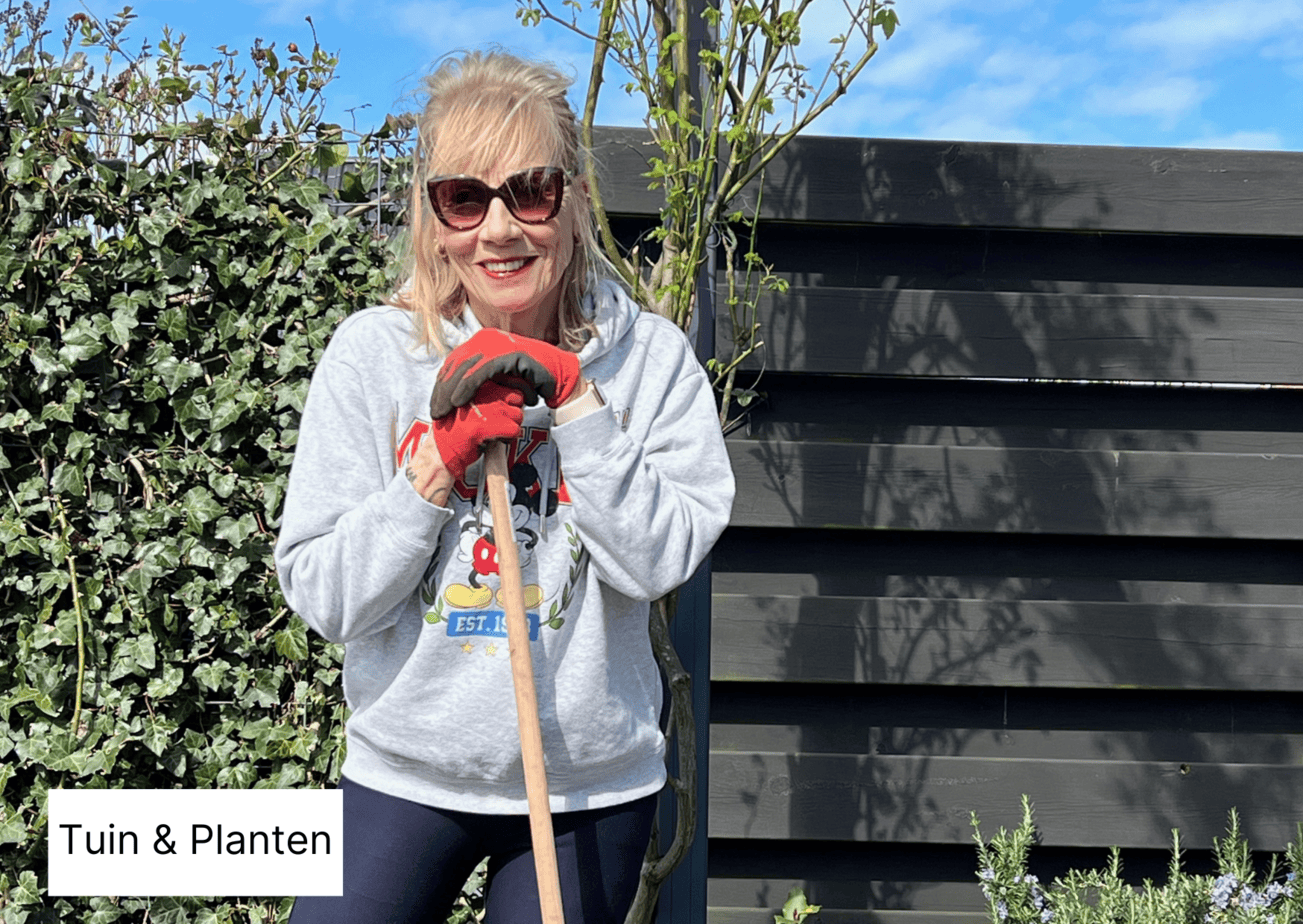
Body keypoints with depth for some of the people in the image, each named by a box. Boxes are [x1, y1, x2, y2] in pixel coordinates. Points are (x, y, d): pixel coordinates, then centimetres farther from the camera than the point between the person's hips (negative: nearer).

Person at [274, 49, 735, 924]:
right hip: (406, 776, 0)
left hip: (593, 789, 0)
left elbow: (659, 562, -13)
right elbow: (325, 600, -7)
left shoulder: (649, 357, -5)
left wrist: (572, 397, -18)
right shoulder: (371, 354, -6)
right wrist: (442, 454, -17)